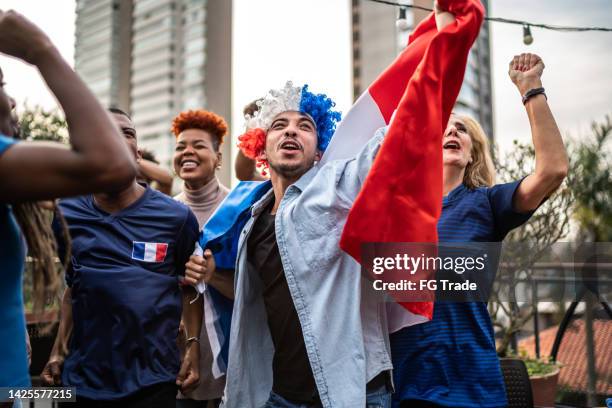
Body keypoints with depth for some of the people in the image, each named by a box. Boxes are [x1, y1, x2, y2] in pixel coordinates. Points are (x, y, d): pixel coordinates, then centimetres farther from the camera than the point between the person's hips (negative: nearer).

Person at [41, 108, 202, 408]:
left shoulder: (176, 216, -8)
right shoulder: (67, 214, 1)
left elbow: (190, 286, 1)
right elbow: (72, 286, 13)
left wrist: (193, 347, -7)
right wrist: (59, 349, 8)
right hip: (82, 378, 3)